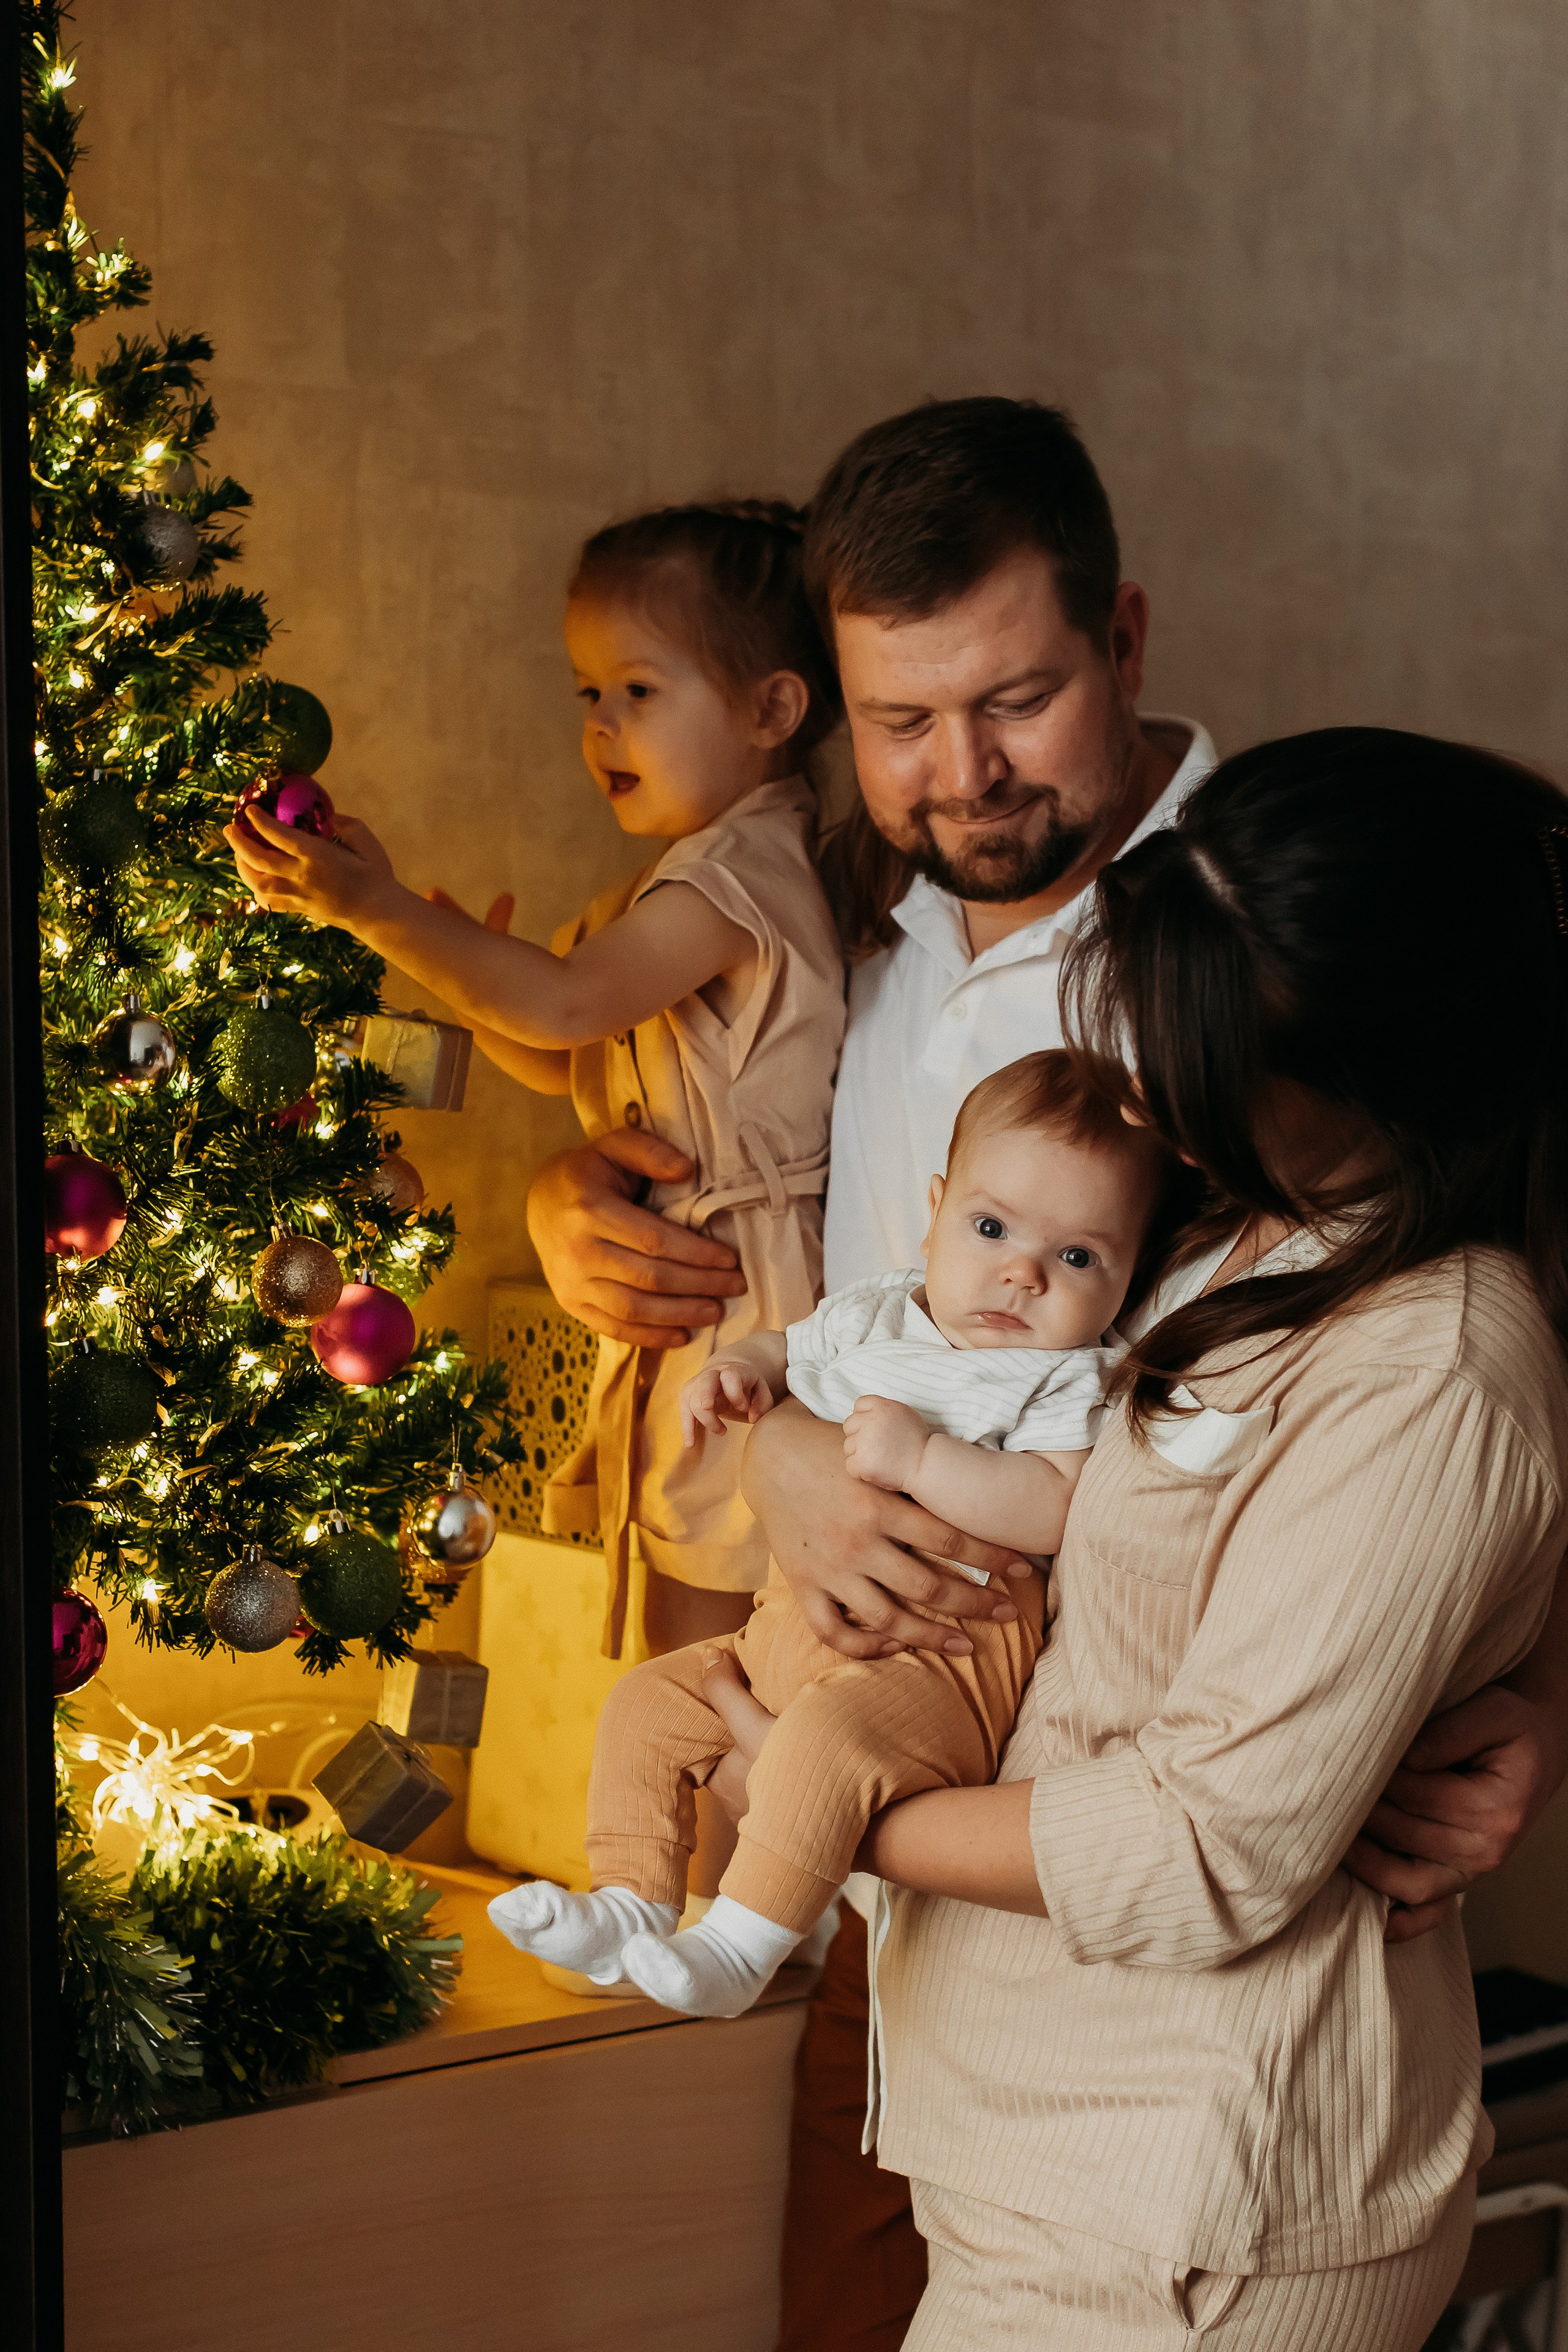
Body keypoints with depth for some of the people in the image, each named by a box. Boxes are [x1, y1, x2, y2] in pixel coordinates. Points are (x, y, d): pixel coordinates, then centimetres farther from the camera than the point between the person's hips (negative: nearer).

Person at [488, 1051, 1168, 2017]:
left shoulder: (1070, 1382, -7)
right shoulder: (876, 1315, 13)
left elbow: (1060, 1508, -23)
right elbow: (789, 1349, 30)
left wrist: (922, 1458, -27)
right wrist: (735, 1372, 6)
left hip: (942, 1656, -8)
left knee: (830, 1738, -35)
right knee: (648, 1702, 6)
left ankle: (740, 1947, -25)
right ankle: (631, 1903, 10)